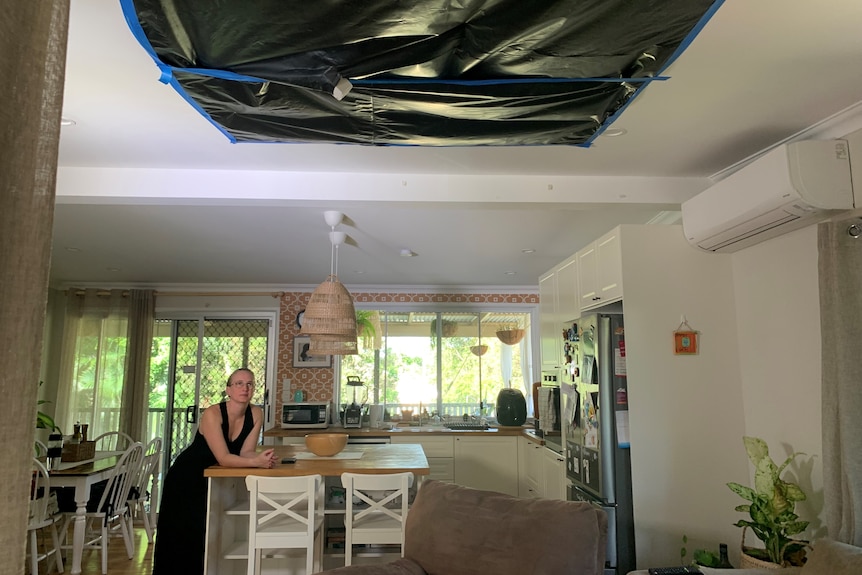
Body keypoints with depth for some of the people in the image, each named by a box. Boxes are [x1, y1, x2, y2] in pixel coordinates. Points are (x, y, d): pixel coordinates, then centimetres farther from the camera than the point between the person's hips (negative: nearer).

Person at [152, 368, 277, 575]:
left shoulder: (256, 414, -14)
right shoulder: (212, 414, -29)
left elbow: (245, 452, -14)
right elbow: (223, 458, -34)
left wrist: (262, 457, -35)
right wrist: (257, 462, -45)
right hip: (186, 479, -5)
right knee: (182, 537, 3)